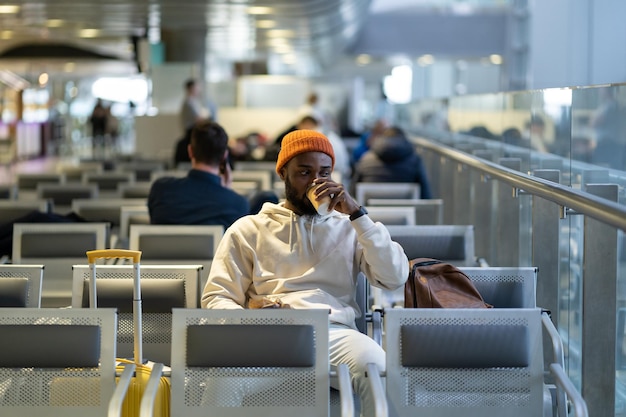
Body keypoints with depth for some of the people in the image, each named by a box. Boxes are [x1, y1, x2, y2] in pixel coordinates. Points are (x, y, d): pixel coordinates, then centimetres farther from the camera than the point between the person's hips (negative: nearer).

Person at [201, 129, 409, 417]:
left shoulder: (348, 227, 23)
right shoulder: (249, 229, 20)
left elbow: (395, 278, 7)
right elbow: (216, 298, 12)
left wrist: (356, 214, 1)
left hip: (336, 331, 1)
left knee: (377, 368, -35)